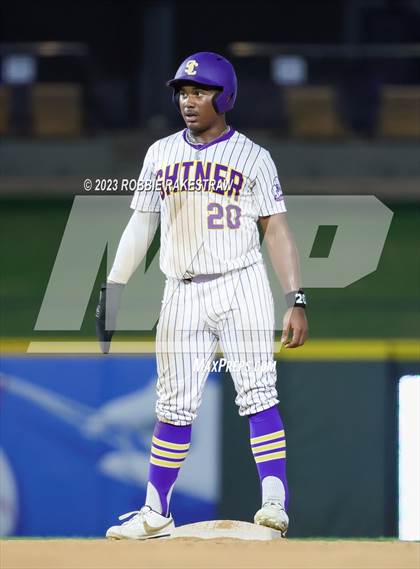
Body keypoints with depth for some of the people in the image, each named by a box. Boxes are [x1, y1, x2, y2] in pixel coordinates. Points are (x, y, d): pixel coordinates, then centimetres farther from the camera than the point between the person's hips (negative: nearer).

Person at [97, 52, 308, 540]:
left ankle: (275, 503, -16)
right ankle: (155, 514, 11)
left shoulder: (253, 157, 1)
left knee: (257, 395, -12)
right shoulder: (161, 153, 11)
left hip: (241, 287, -3)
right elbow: (141, 225, 13)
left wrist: (296, 301, -9)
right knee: (174, 407, 5)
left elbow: (277, 231, -1)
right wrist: (113, 289, 5)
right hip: (182, 294, 3)